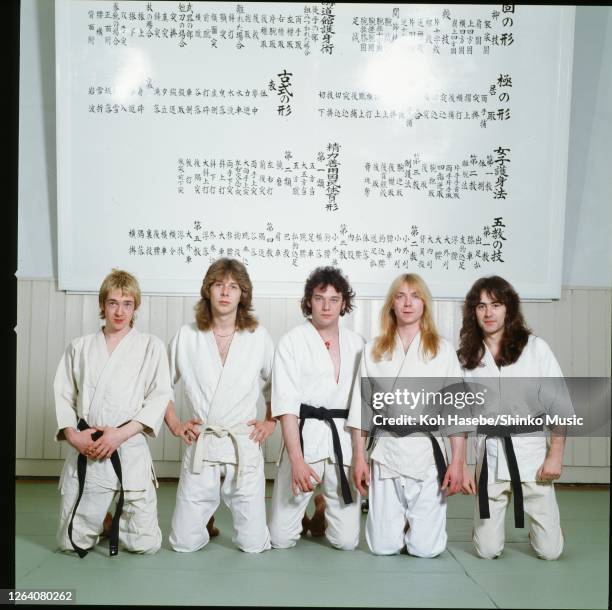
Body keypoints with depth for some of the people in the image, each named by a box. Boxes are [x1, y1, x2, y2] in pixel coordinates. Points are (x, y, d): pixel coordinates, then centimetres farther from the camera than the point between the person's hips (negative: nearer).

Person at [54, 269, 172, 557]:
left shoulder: (151, 346, 3)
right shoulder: (79, 347, 10)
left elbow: (159, 397, -4)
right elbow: (63, 396, 8)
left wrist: (121, 433, -14)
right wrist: (73, 435, -9)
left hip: (130, 451, -2)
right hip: (84, 453, 2)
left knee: (145, 544, 1)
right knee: (72, 543, 8)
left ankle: (118, 521, 35)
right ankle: (102, 522, 41)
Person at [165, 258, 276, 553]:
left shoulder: (258, 336, 1)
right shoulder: (187, 335, 1)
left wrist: (270, 421, 7)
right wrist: (174, 424, 5)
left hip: (244, 448, 0)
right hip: (199, 449, 0)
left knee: (253, 545, 4)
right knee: (185, 543, 4)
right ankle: (206, 511, 37)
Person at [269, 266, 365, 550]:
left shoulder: (356, 344, 8)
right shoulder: (293, 341, -3)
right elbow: (286, 406, -9)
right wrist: (297, 460, -17)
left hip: (344, 440, 3)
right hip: (303, 437, -3)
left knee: (346, 541, 4)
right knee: (281, 539, 1)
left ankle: (323, 511, 36)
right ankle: (302, 512, 34)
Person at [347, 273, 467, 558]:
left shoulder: (443, 350, 2)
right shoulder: (373, 350, 6)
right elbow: (361, 407, 7)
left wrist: (458, 462, -5)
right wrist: (359, 457, 3)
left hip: (428, 452, -1)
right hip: (385, 452, 1)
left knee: (425, 548, 0)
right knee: (383, 546, 4)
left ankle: (418, 520, 34)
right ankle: (397, 519, 38)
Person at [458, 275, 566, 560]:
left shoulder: (535, 347, -1)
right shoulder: (467, 357, 4)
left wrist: (555, 456, -6)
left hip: (531, 451, -1)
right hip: (490, 456, 2)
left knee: (549, 550, 3)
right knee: (488, 551, 5)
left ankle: (539, 526, 38)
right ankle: (493, 520, 39)